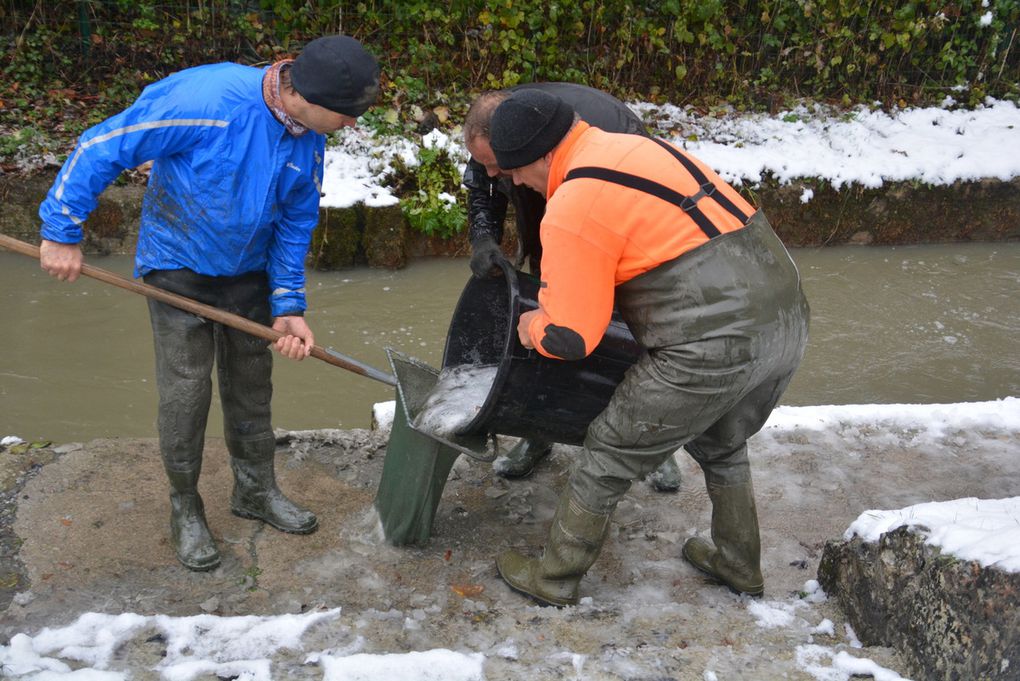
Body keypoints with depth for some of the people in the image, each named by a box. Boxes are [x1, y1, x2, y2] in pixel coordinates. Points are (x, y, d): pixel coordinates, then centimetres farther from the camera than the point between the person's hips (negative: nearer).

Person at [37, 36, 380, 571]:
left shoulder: (309, 139, -11)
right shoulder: (203, 99, -31)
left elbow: (295, 223, 1)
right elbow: (100, 148, -23)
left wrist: (288, 307, -4)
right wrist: (61, 233, -19)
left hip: (249, 272, 5)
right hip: (178, 269, -5)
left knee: (251, 387, 14)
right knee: (185, 394, -2)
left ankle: (256, 492, 32)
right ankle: (185, 511, 17)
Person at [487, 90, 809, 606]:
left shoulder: (572, 212, -10)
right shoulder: (638, 146, 16)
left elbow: (572, 336, -9)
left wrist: (533, 328, 14)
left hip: (715, 347, -8)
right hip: (788, 320, 9)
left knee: (610, 456, 12)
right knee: (721, 445, 33)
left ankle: (553, 579, 28)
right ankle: (738, 565, 49)